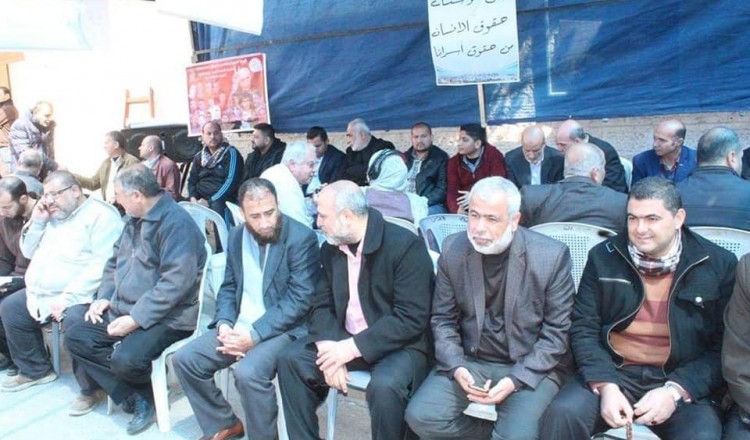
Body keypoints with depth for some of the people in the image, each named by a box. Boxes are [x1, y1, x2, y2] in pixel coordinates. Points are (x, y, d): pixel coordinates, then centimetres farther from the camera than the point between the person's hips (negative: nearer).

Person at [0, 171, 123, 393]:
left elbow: (102, 264, -23)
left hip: (77, 298, -10)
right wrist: (37, 222, 6)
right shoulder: (54, 216, 17)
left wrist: (68, 297, -28)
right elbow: (29, 252, 23)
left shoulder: (100, 215, -12)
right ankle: (35, 369, 24)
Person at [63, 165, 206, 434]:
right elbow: (115, 260, 21)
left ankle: (144, 393, 9)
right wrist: (104, 296, 5)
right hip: (123, 309, 10)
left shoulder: (176, 224, -21)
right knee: (76, 334, 0)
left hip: (165, 317, -10)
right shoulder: (135, 218, 10)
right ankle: (136, 393, 2)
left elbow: (175, 282, -28)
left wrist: (136, 319, -26)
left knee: (125, 358, -30)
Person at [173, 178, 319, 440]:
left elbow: (300, 299, -19)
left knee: (248, 372, -31)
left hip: (284, 329, -7)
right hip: (239, 326, 7)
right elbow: (229, 287, 13)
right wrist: (225, 324, -7)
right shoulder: (237, 236, 7)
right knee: (184, 359, -4)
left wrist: (255, 334, -23)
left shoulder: (301, 238, -15)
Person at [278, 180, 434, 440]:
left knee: (385, 386, -33)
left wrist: (352, 348, -24)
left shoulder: (405, 246, -19)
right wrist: (329, 347, -17)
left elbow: (411, 318, -23)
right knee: (292, 359, -10)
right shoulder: (331, 247, 3)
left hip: (400, 344, -6)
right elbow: (323, 305, 4)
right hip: (343, 341, 6)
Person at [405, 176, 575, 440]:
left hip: (531, 367, -3)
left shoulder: (551, 256, -14)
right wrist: (456, 367, -14)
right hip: (470, 361, 3)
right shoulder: (453, 249, -6)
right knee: (420, 416, -15)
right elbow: (443, 319, 3)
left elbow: (556, 331, -8)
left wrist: (516, 380, -18)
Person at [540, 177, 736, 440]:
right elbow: (583, 328, 1)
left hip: (683, 381, 0)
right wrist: (605, 385, -14)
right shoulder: (604, 257, 3)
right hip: (612, 372, 1)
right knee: (562, 414, -24)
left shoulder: (719, 265, 1)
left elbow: (724, 347, -1)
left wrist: (676, 391, -14)